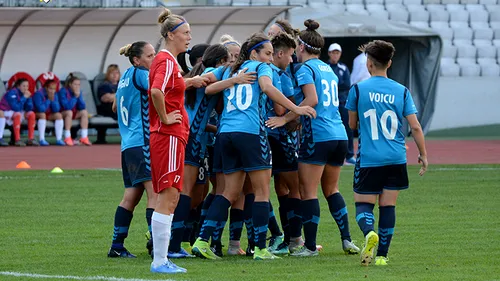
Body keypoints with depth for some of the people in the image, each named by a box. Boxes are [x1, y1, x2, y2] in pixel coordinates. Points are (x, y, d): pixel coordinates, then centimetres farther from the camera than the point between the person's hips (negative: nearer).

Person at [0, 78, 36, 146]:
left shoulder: (25, 94, 0)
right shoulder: (12, 92, -22)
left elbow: (29, 109, -4)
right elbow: (16, 108, -30)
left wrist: (28, 98, -17)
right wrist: (24, 98, -27)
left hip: (18, 112, 8)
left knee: (31, 114, -9)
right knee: (17, 114, -35)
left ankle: (31, 139, -9)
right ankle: (17, 140, -37)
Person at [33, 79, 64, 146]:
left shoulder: (54, 95, -2)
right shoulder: (38, 94, -21)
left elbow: (56, 110, -8)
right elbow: (41, 109, -31)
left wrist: (53, 100, -21)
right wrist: (48, 100, -22)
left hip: (49, 115, 6)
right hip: (37, 114, -6)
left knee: (59, 115, -16)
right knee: (42, 114, -35)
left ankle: (59, 139, -19)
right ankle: (42, 140, -38)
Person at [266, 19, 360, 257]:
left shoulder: (305, 69, -4)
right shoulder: (329, 70, 19)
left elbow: (312, 99, -17)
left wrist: (285, 118, -16)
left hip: (317, 136, -8)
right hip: (339, 135, 8)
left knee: (308, 191, -2)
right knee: (331, 189, 19)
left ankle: (310, 246, -3)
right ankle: (347, 239, 12)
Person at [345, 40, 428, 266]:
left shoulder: (358, 90, -2)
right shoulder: (402, 92, 3)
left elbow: (352, 124, 8)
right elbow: (415, 126, 1)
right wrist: (423, 155, 11)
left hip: (368, 160, -2)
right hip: (396, 160, 2)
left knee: (363, 204, 5)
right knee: (388, 205, 9)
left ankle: (369, 232, -27)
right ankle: (382, 254, 5)